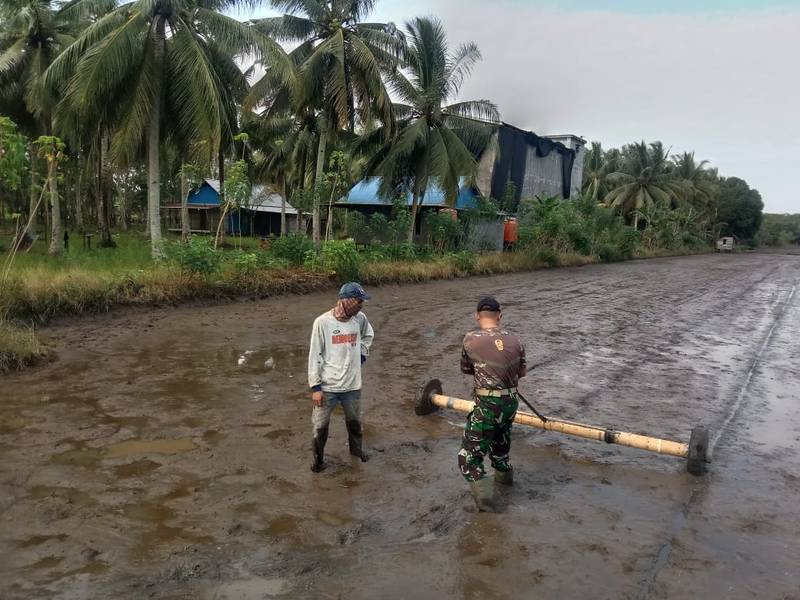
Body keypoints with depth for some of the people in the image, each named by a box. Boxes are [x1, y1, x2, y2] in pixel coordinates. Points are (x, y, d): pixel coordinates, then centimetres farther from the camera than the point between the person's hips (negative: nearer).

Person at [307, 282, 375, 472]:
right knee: (320, 425, 8)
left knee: (354, 421, 21)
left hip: (352, 385, 4)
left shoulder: (360, 318, -4)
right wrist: (315, 387, -12)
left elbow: (368, 335, 21)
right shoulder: (323, 322, -17)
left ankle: (356, 449, 47)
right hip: (327, 386, -4)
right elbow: (315, 356, -12)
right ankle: (318, 457, 31)